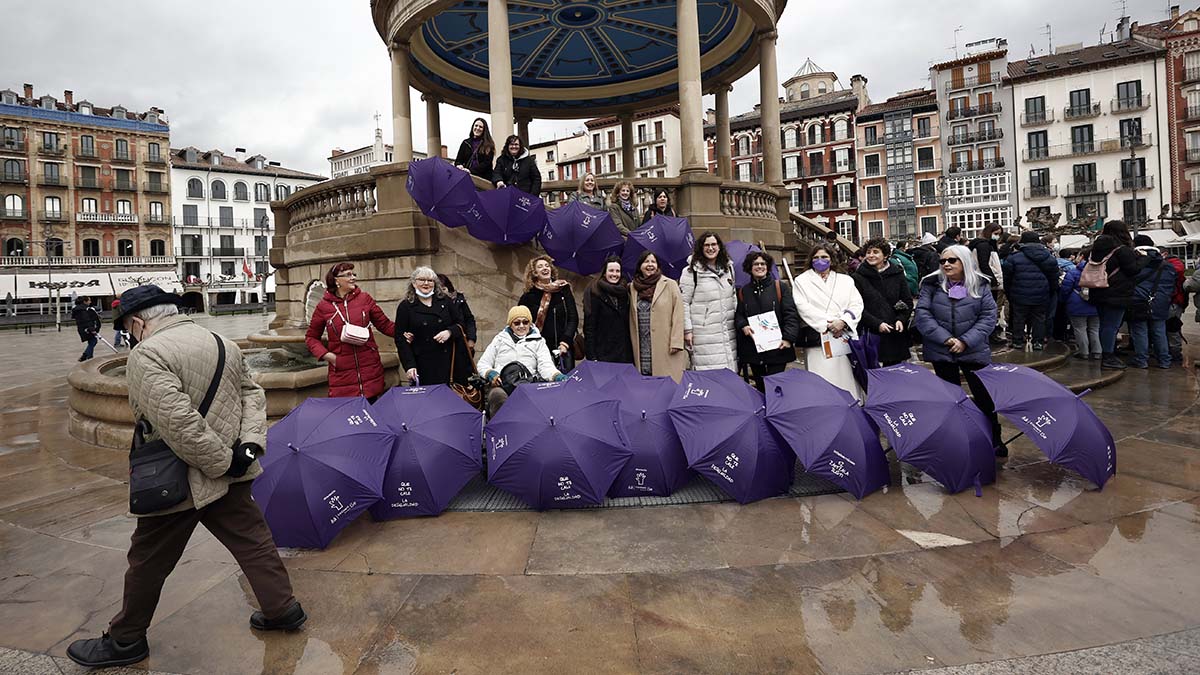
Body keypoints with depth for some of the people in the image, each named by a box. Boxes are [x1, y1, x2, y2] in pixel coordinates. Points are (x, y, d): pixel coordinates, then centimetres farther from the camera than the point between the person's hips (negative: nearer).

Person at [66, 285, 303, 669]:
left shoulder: (146, 356, -18)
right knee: (251, 539, 15)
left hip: (179, 482, -6)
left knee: (148, 560, 13)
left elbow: (177, 421, -28)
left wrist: (221, 462, -20)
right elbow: (253, 394, 9)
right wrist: (249, 443, -2)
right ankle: (283, 609, 24)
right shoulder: (223, 344, 6)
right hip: (231, 477, 6)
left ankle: (125, 640, 31)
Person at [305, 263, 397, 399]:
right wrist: (325, 354, -3)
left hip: (370, 369, 1)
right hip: (341, 371, -1)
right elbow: (311, 337, 12)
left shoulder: (365, 298, 3)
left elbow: (385, 325, 10)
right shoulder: (323, 306, 2)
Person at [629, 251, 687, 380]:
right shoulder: (632, 287, 12)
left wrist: (676, 343, -10)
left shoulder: (670, 285, 3)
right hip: (642, 349, 3)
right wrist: (633, 344, 12)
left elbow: (678, 315, -2)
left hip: (666, 350, -3)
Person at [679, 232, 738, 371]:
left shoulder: (728, 268, 13)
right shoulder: (691, 271, -5)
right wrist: (687, 330, -8)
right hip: (704, 336, -5)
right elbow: (683, 303, -6)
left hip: (728, 333, 5)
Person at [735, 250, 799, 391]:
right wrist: (743, 326, -8)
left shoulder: (780, 287, 4)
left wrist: (789, 338, -13)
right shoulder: (743, 291, 12)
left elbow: (791, 314, -2)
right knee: (759, 385, 9)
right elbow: (738, 315, 14)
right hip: (752, 348, 3)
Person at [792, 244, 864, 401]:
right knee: (822, 383, -7)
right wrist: (827, 324, -12)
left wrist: (843, 321, -13)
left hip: (845, 337, 2)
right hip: (818, 339, -2)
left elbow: (857, 305, 6)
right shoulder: (802, 281, 10)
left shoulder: (846, 280, 17)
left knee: (848, 378, 1)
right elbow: (803, 307, -4)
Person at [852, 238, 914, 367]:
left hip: (895, 334, 3)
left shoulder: (897, 274, 10)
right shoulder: (858, 278, 0)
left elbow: (908, 302, 13)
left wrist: (901, 319, -5)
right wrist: (877, 324, -15)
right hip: (870, 334, -3)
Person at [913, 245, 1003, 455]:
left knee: (984, 396, 5)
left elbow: (989, 317, -4)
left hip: (974, 351, 0)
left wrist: (966, 341, -16)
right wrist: (946, 339, -16)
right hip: (941, 352, 0)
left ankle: (995, 439, 21)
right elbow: (922, 314, -8)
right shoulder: (932, 284, 0)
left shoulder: (979, 285, 1)